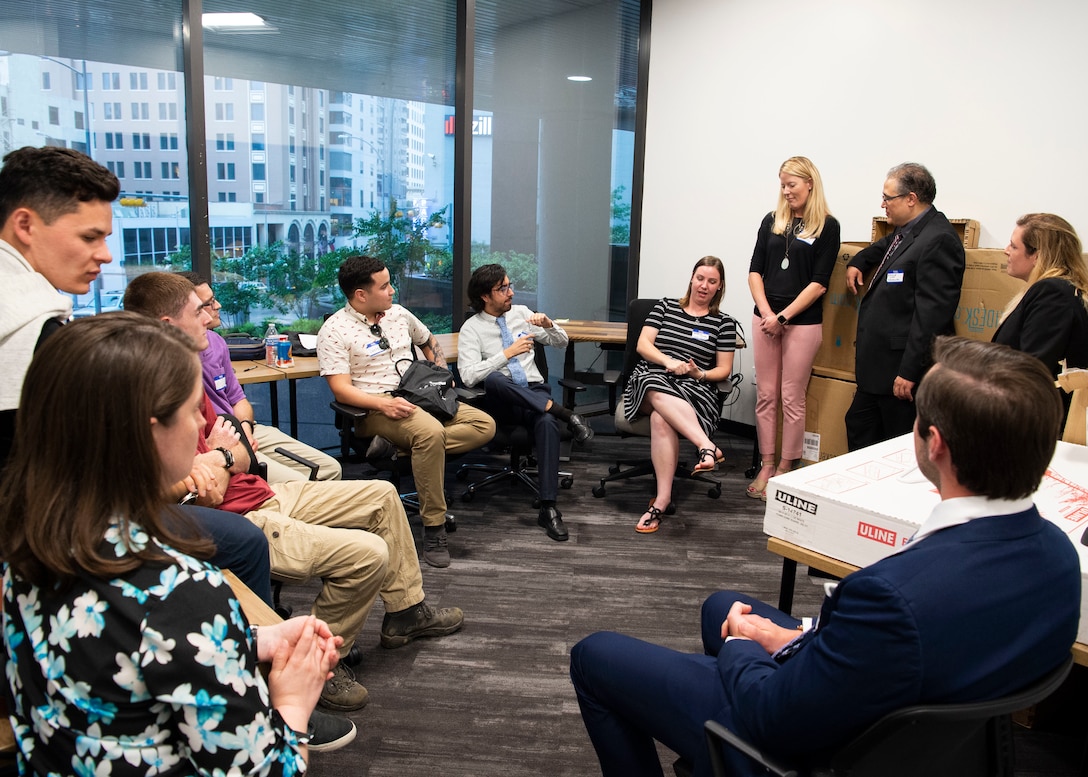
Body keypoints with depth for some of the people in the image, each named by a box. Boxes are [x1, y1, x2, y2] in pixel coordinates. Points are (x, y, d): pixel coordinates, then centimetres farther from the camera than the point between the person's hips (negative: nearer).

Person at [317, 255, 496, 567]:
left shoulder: (398, 314, 15)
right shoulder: (335, 330, -5)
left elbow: (429, 342, 33)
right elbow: (341, 389, -12)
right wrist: (384, 404, -26)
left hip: (420, 397, 7)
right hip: (375, 407, -7)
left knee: (484, 425, -13)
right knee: (430, 432, -38)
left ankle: (402, 449, -24)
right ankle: (434, 529, -28)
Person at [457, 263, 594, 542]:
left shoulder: (521, 313, 13)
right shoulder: (472, 328, 0)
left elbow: (562, 342, 19)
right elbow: (468, 376, -14)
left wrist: (548, 324, -3)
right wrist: (507, 353, -18)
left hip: (535, 392, 2)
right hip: (500, 400, -2)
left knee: (547, 422, -34)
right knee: (493, 380, -38)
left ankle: (548, 508, -34)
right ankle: (561, 412, -32)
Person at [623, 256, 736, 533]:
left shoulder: (723, 323, 13)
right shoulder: (665, 306, 16)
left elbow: (724, 370, 10)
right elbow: (643, 344, 5)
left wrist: (699, 374, -11)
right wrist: (668, 361, -13)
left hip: (694, 389, -1)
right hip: (652, 378, 1)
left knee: (661, 418, -37)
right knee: (659, 394, -40)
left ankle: (662, 500, -43)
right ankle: (708, 447, -50)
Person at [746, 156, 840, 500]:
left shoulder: (827, 226, -2)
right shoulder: (772, 221, 10)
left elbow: (819, 283, -7)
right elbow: (755, 270, 7)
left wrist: (782, 316, -13)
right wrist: (766, 312, -8)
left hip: (803, 321, -4)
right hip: (764, 318, 4)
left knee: (792, 399, 1)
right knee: (765, 395, 7)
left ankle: (785, 469, 11)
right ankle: (766, 465, 16)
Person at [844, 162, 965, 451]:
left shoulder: (938, 240, -18)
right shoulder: (906, 232, 12)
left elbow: (932, 312, -24)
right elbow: (884, 247, 39)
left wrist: (909, 371, -25)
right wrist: (857, 262, 19)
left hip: (901, 367, -10)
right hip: (878, 365, 10)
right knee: (858, 428, 18)